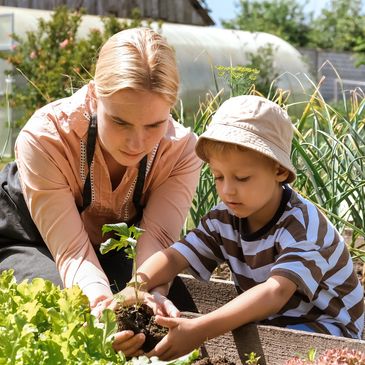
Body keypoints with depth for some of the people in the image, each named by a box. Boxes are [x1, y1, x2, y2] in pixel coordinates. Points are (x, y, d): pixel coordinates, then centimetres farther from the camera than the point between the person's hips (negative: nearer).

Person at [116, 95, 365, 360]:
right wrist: (136, 287, -37)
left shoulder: (303, 225, -27)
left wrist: (200, 330, -52)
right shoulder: (224, 219, -5)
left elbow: (276, 292, -40)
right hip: (266, 323, 6)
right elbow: (175, 256, -14)